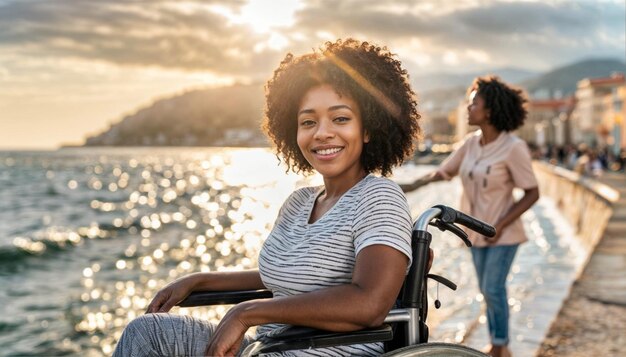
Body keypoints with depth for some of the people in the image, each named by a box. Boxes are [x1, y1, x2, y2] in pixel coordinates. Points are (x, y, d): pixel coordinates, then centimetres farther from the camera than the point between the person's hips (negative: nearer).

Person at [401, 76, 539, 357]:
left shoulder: (513, 147, -16)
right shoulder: (471, 143, 2)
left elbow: (532, 194, -13)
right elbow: (444, 172, 11)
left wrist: (501, 224, -19)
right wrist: (410, 186, -2)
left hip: (502, 233, -6)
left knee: (493, 289, -6)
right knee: (487, 290, 13)